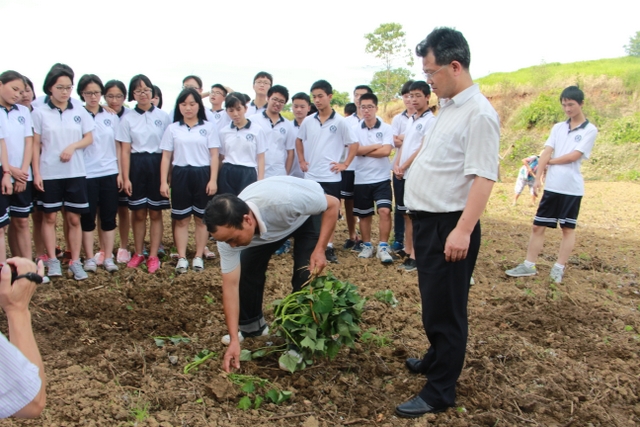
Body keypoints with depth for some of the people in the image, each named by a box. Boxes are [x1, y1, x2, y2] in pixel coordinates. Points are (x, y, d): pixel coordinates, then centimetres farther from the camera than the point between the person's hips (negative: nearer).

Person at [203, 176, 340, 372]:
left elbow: (333, 204, -29)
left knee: (305, 275, -18)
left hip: (307, 214, -4)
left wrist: (319, 250, -31)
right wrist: (234, 340, -25)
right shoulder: (229, 229, -29)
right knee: (247, 269, -5)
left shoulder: (283, 200, -46)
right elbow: (230, 285, -23)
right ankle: (250, 325, 19)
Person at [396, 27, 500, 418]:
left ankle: (440, 392, 15)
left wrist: (463, 231, -28)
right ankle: (436, 359, 41)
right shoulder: (450, 107, 13)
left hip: (449, 225, -9)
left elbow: (484, 176, -23)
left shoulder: (478, 113, -16)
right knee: (432, 301, 22)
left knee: (446, 308, 2)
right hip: (428, 220, 9)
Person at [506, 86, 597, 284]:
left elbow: (573, 156, -11)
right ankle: (529, 265, 13)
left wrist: (550, 161, -1)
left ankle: (559, 268, 14)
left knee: (568, 228, 6)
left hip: (572, 188, -4)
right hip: (551, 186, 4)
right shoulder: (558, 128, 9)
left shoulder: (590, 130, -3)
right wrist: (538, 178, -11)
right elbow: (546, 152, 0)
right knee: (538, 226, 5)